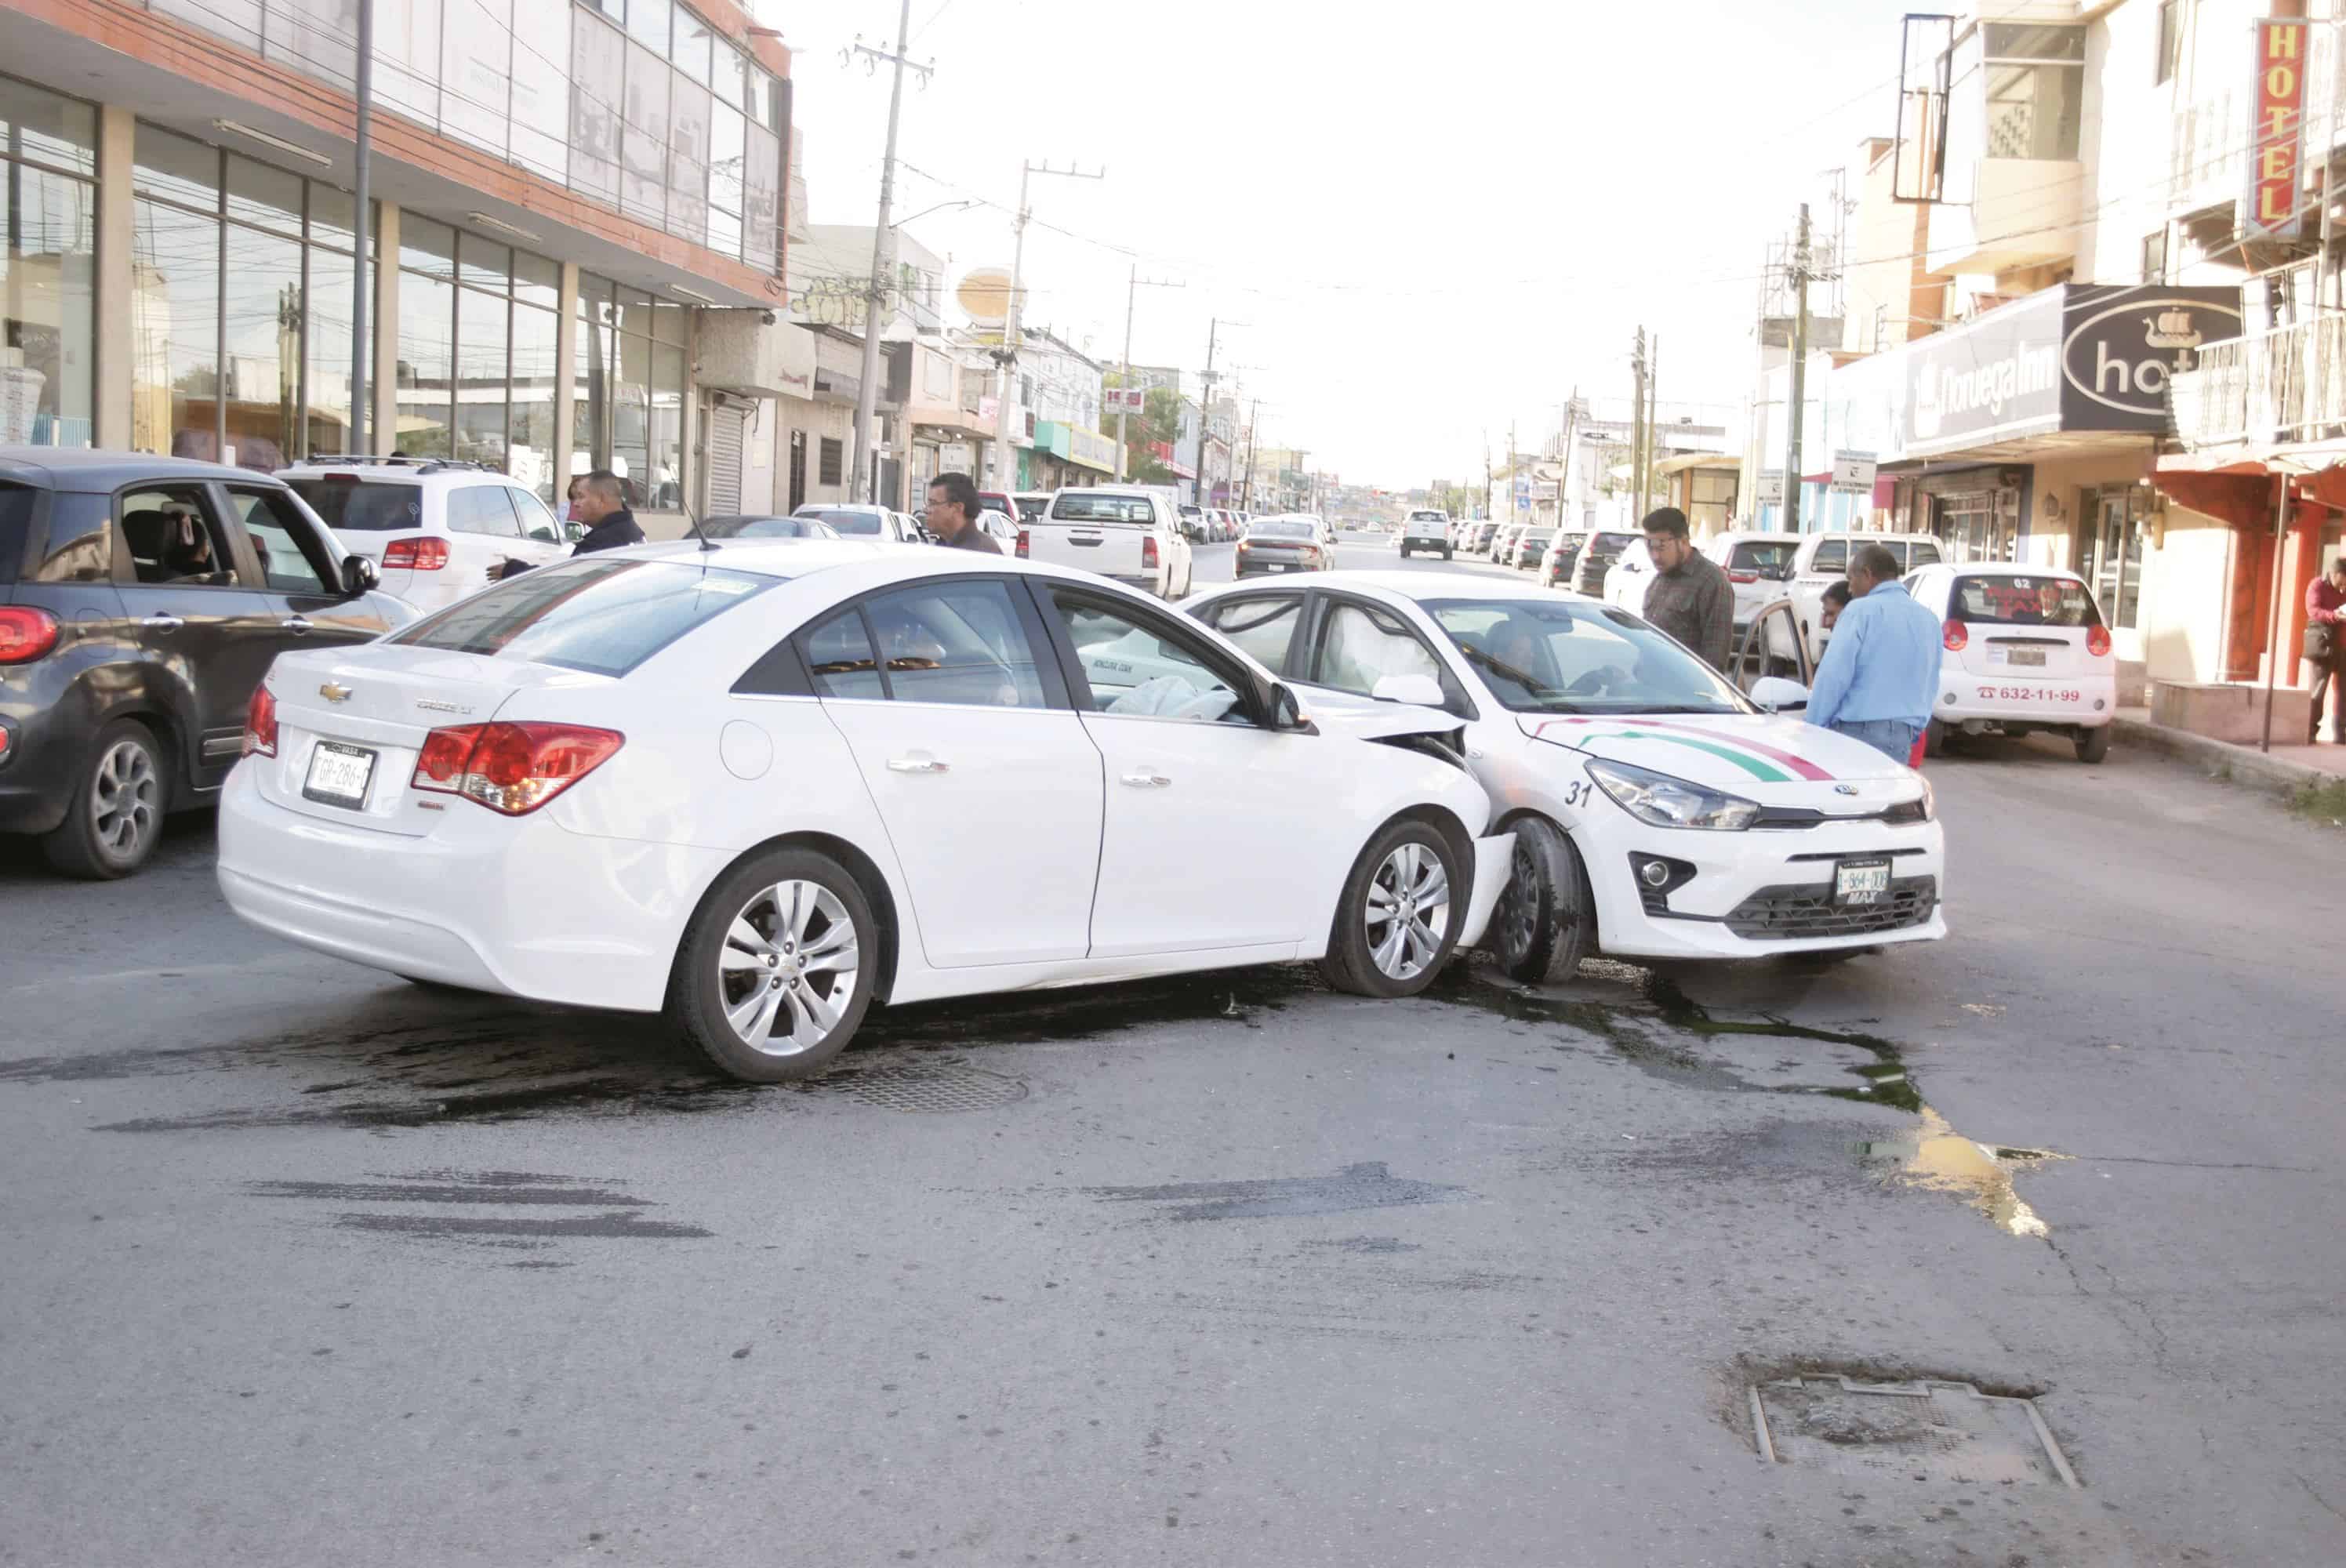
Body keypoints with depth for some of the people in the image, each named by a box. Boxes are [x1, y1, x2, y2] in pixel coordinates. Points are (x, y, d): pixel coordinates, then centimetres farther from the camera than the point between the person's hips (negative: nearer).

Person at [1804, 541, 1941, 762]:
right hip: (1902, 738, 6)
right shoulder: (1929, 620, 15)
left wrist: (1812, 729, -4)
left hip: (1856, 734, -6)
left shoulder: (1861, 610, -6)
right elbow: (1929, 687, 20)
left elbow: (1833, 676, -11)